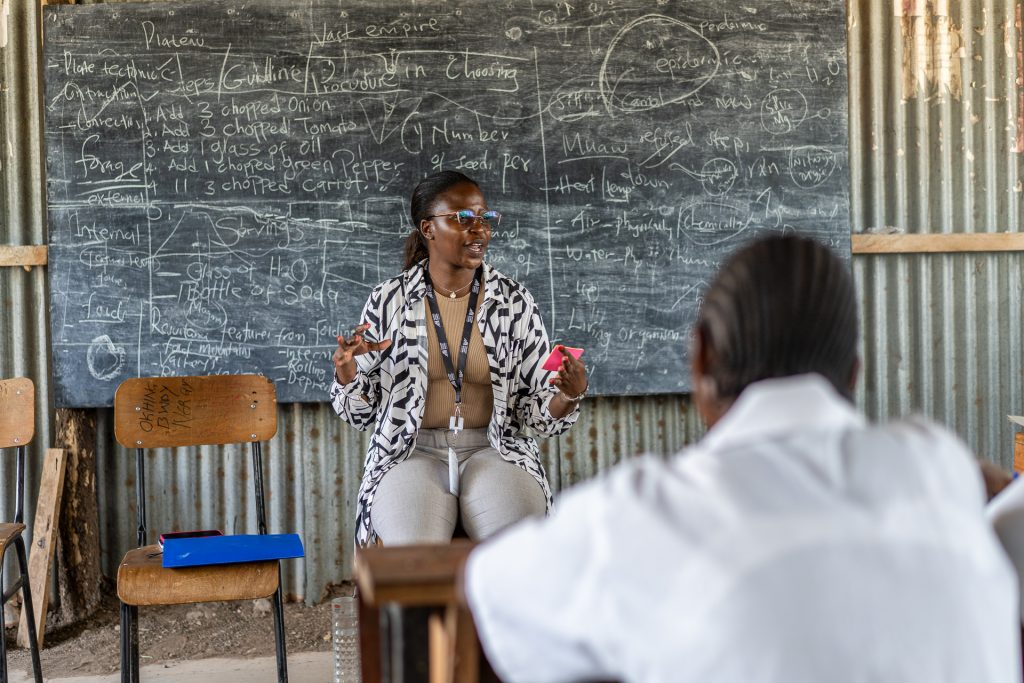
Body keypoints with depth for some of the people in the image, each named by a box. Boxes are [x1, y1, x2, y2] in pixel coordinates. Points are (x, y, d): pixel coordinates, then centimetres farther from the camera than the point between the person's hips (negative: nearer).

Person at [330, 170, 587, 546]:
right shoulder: (389, 299, 2)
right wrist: (346, 375, -13)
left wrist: (568, 396, -16)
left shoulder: (514, 300, 5)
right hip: (411, 453, -1)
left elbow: (538, 412, 7)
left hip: (493, 451, 1)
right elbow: (360, 412, 8)